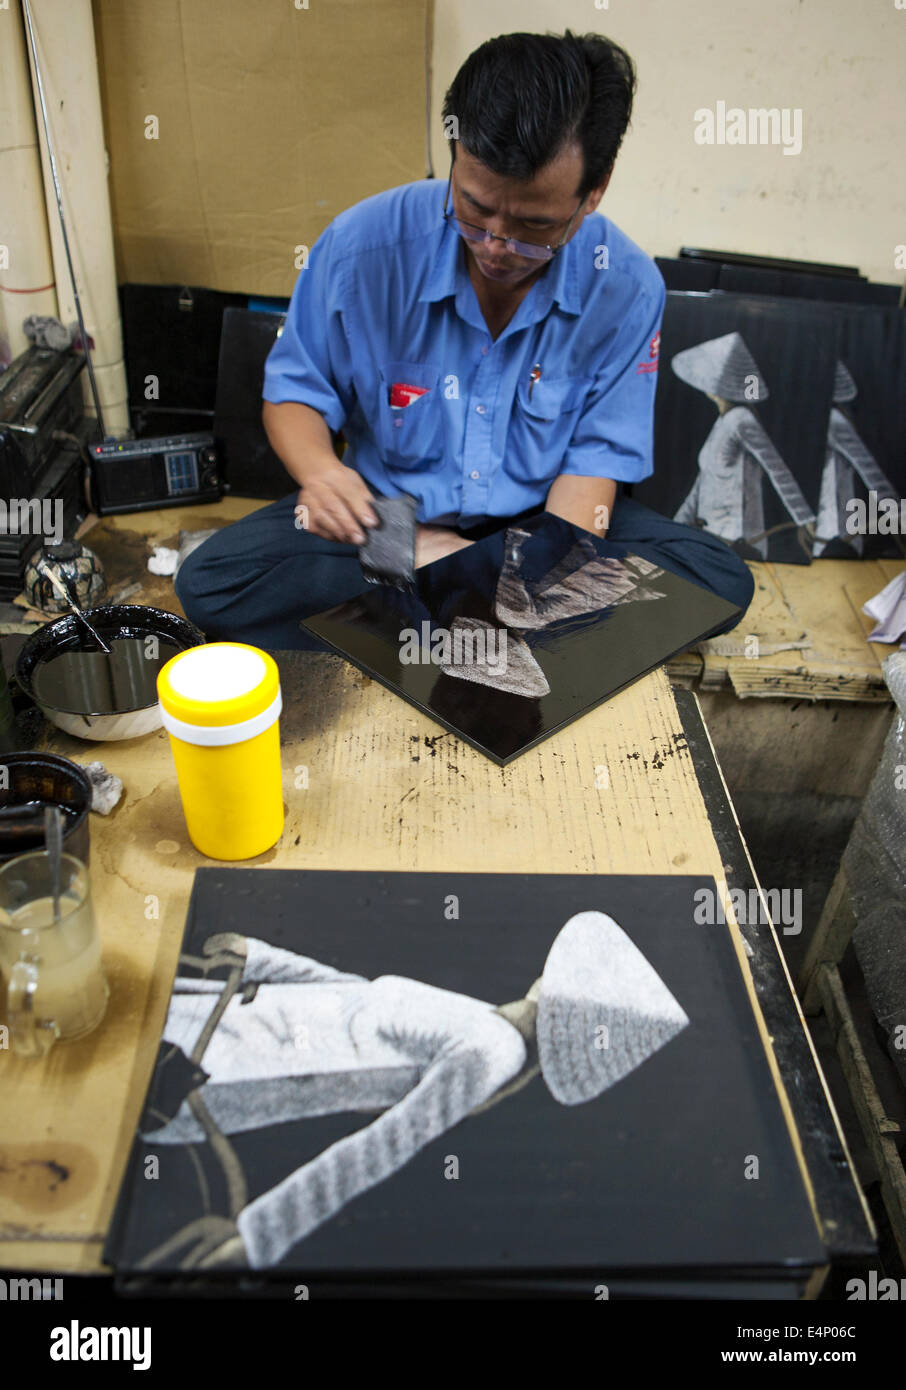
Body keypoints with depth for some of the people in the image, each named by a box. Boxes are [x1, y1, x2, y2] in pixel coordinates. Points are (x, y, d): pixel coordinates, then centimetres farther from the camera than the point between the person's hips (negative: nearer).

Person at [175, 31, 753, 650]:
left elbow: (596, 456, -10)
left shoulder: (627, 288, -13)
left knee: (720, 580, -22)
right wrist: (319, 469, -28)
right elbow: (294, 390, -4)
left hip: (536, 516, 1)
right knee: (210, 583, -23)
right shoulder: (363, 244, -15)